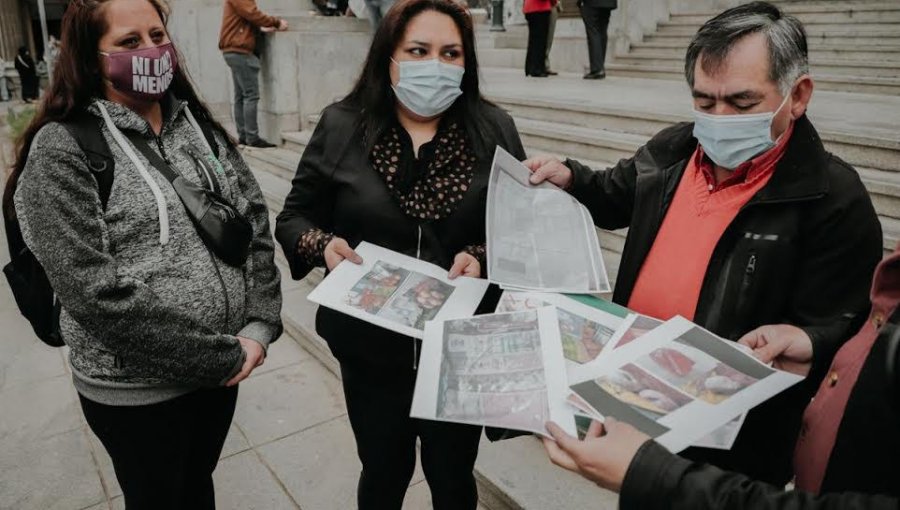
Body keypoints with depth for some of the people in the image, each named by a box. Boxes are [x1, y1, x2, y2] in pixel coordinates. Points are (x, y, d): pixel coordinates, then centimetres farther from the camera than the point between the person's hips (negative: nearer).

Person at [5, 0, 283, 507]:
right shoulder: (62, 149, -13)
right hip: (136, 389, -4)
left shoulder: (197, 123, 4)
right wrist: (218, 356, -18)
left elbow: (255, 220, 2)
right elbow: (96, 292, -20)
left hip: (222, 365, 5)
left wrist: (259, 324, -10)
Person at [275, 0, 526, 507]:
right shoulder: (342, 127, -5)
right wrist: (324, 246, -18)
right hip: (370, 345, 0)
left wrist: (483, 257, -19)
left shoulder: (494, 129, -4)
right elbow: (294, 217, 3)